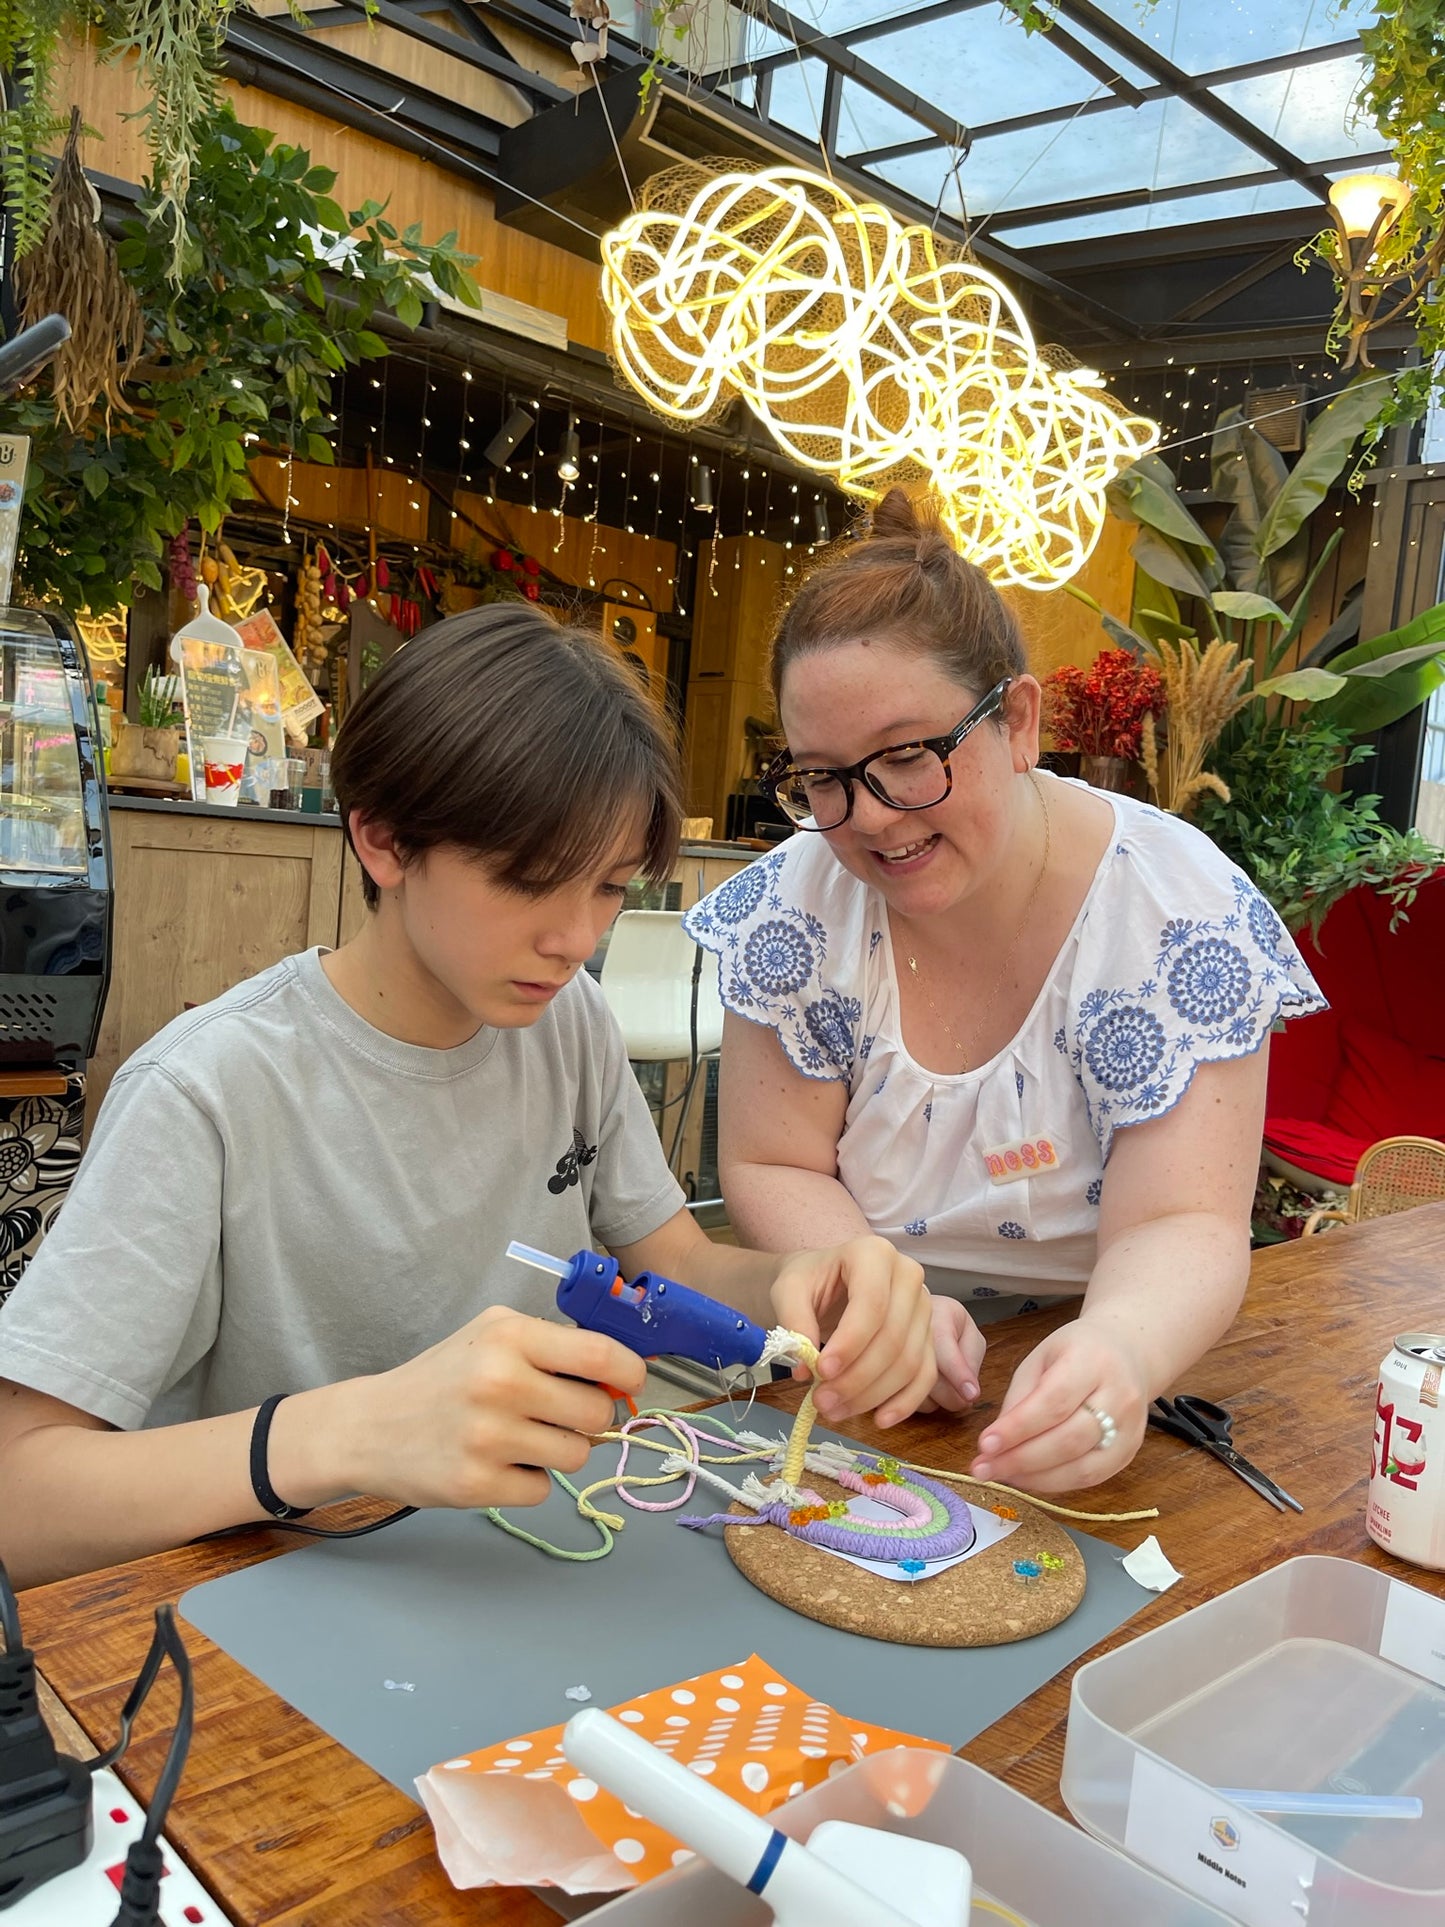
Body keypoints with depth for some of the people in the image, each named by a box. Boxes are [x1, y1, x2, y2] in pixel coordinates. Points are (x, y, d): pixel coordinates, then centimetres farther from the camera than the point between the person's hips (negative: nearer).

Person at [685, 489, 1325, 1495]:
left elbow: (1182, 1225, -18)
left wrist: (1119, 1352, -39)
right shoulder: (795, 902, -6)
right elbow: (771, 1167, -2)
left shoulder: (1184, 910, -13)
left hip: (1087, 1374, 0)